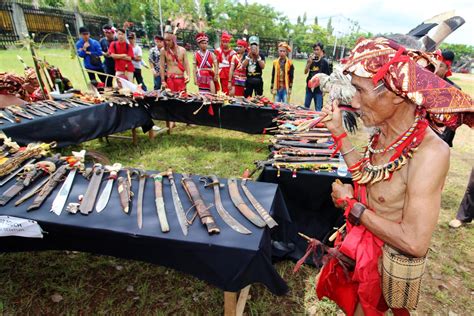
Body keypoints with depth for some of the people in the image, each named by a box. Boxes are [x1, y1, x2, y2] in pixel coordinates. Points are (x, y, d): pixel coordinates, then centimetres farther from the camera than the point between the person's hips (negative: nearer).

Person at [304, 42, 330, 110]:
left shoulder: (324, 61, -5)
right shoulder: (311, 60, 4)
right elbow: (305, 72, -3)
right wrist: (309, 62, -17)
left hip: (319, 88, -4)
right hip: (309, 87, 4)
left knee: (318, 109, 0)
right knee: (306, 107, 13)